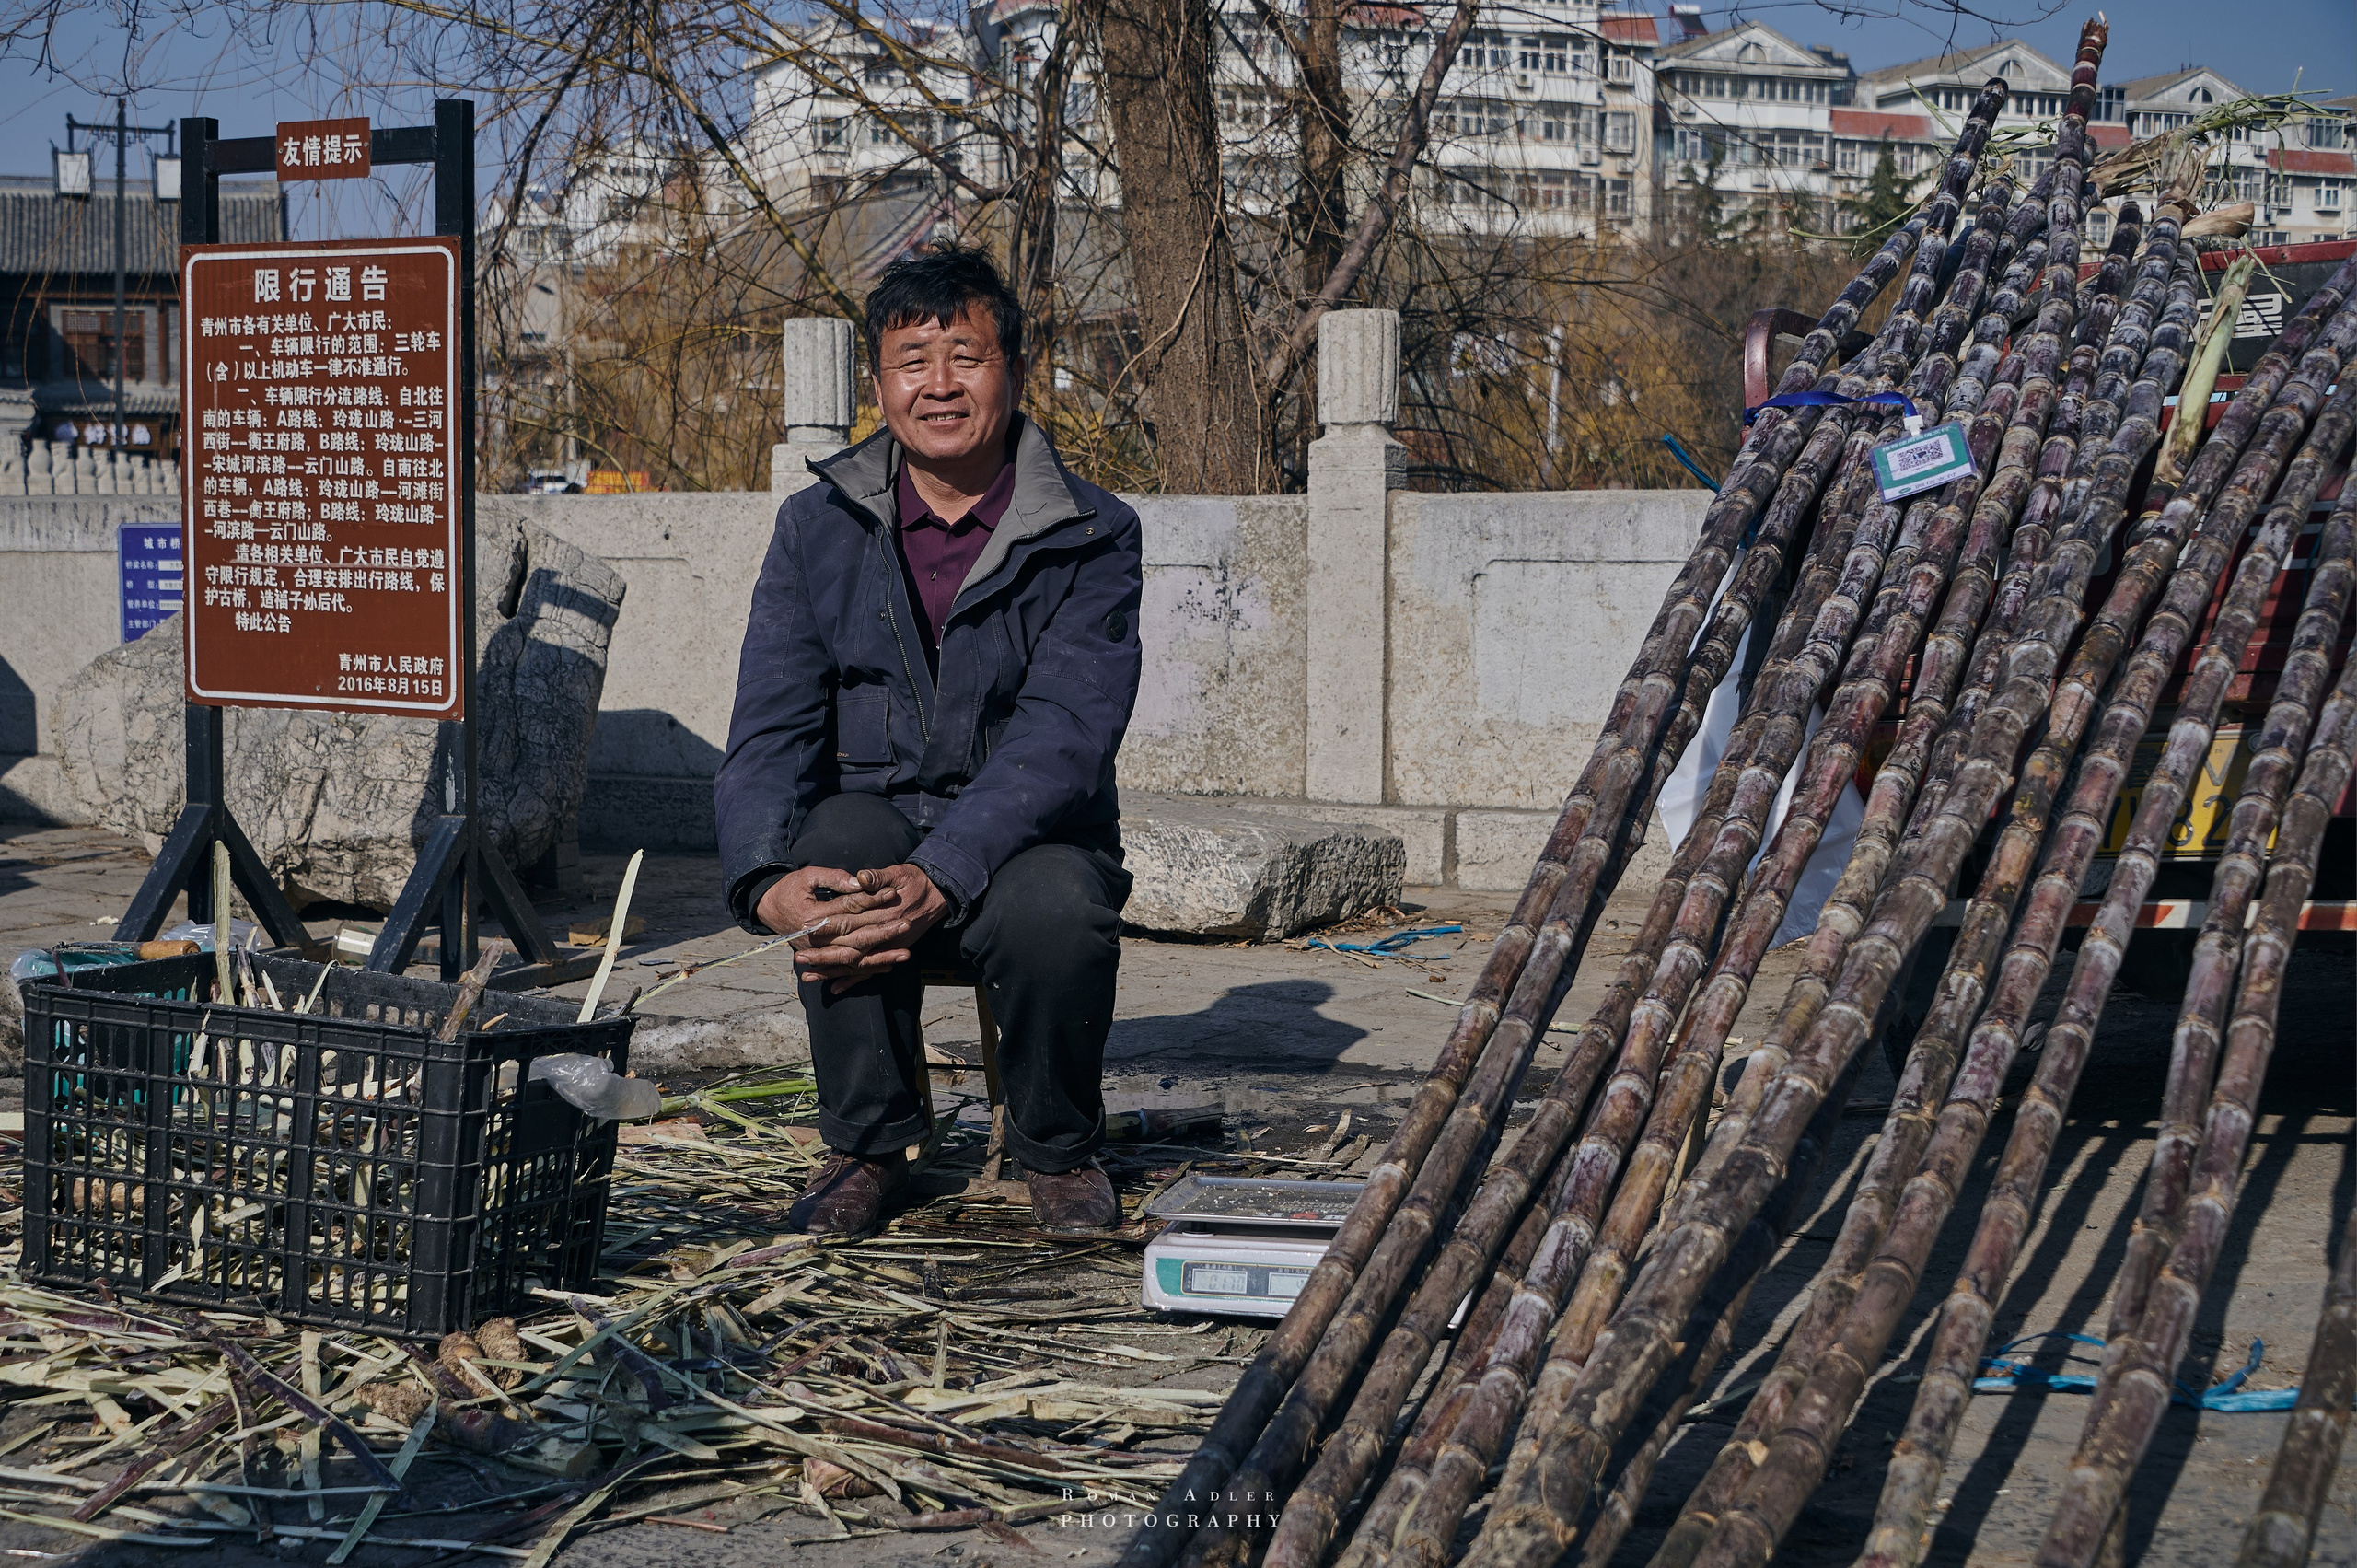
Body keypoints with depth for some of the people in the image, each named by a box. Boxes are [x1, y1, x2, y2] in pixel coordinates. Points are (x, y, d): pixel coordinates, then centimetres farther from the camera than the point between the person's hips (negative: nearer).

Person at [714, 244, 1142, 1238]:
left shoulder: (1091, 539, -6)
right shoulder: (818, 530, 2)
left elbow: (1064, 736, -19)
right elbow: (769, 732, -5)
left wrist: (941, 878, -35)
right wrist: (770, 882, -27)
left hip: (1029, 845, -2)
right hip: (879, 816, 2)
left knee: (1054, 908, -35)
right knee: (838, 841, -33)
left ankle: (1059, 1148, -3)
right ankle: (866, 1143, -11)